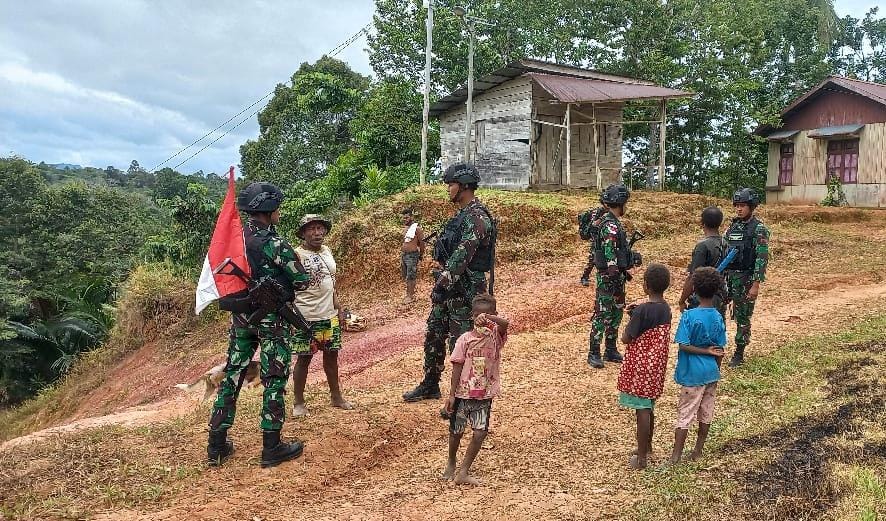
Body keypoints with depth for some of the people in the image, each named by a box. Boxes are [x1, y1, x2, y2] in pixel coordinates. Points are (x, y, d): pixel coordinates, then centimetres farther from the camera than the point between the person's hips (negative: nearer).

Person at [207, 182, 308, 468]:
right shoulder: (274, 243, -17)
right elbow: (301, 281, -12)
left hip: (241, 316, 7)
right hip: (271, 319, -7)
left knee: (232, 375, 12)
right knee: (274, 380, 3)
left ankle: (217, 445, 18)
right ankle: (272, 448, 9)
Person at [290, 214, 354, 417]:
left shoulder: (327, 251, 10)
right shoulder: (297, 255, -11)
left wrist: (339, 308, 15)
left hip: (329, 316, 6)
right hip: (306, 317, -6)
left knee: (331, 355, 15)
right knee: (304, 358, 2)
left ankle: (336, 396, 29)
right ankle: (298, 402, 15)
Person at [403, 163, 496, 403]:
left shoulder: (476, 217, -18)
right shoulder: (462, 215, 15)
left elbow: (461, 256, -26)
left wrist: (443, 284, -28)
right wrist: (440, 283, 18)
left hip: (464, 290, -10)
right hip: (449, 287, 10)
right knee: (433, 336, 17)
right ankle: (430, 386, 32)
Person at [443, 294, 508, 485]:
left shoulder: (495, 336, -4)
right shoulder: (465, 339, -6)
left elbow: (505, 323, -27)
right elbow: (457, 367, -5)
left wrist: (489, 318, -46)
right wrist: (452, 394, -6)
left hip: (485, 395, 0)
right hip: (463, 393, 0)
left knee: (480, 433, -7)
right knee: (456, 432, 13)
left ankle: (463, 472, 6)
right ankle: (451, 463, 40)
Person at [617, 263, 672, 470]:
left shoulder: (642, 310, -21)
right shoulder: (665, 308, 3)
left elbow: (626, 339, -16)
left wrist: (631, 318, -2)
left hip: (640, 366, -8)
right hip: (656, 366, 8)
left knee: (642, 409, -1)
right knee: (648, 407, 20)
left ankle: (641, 457, 7)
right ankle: (647, 446, 35)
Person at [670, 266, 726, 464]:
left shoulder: (689, 316, -16)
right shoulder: (718, 317, -3)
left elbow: (684, 346, -21)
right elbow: (720, 350, 1)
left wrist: (706, 351, -11)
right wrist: (715, 367, 13)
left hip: (693, 374, -4)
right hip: (711, 372, 4)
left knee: (684, 414, 1)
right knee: (706, 413, 14)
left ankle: (676, 455, 4)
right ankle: (698, 452, 24)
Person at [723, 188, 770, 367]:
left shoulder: (759, 229, -10)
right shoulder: (732, 226, 10)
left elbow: (762, 258, -15)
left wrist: (756, 284, -19)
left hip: (746, 279, -6)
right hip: (727, 277, 6)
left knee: (742, 318, 3)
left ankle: (739, 354, 15)